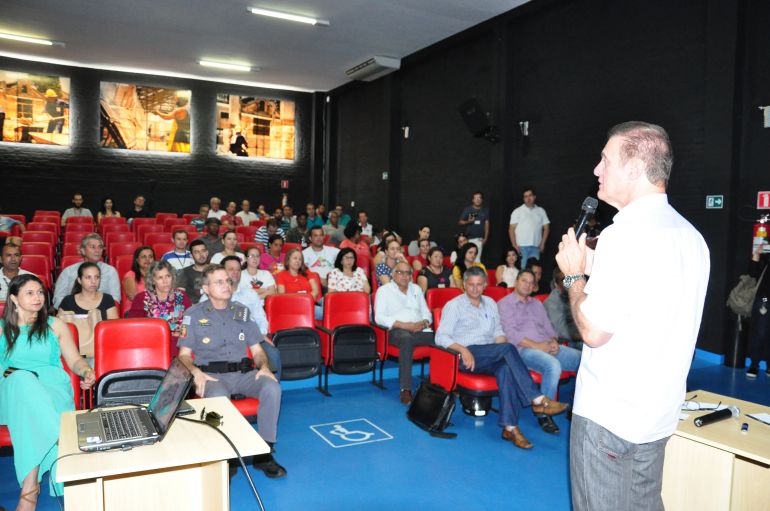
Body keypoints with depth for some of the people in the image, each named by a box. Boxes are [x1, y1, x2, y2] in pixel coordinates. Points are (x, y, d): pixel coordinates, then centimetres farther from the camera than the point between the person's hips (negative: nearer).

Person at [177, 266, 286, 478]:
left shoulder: (242, 312, 16)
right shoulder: (193, 315, 7)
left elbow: (257, 349, 16)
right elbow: (184, 354, 4)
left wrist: (264, 366, -6)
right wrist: (196, 372, -17)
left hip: (243, 373, 3)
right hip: (211, 375, -3)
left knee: (272, 388, -27)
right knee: (218, 397, -38)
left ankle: (264, 453, -16)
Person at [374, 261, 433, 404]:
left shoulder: (416, 289, 25)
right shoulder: (384, 290, 9)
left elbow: (427, 313, 21)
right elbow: (379, 317, -4)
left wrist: (423, 323, -5)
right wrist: (405, 325, -14)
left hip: (420, 330, 4)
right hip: (397, 331, -4)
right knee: (407, 338, -40)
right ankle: (405, 389, -40)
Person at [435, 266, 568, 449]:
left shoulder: (490, 303, 21)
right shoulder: (454, 305, 4)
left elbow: (498, 332, 19)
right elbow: (441, 337, -5)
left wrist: (502, 352, -5)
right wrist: (463, 350, -22)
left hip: (489, 358, 5)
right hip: (465, 356, -5)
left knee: (505, 368, -32)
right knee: (508, 348, -29)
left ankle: (510, 426, -33)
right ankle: (537, 400, -28)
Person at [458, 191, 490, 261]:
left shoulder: (485, 210, 8)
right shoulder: (467, 209, 2)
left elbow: (487, 224, 10)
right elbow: (460, 222, 5)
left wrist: (485, 238, 3)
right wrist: (468, 222, -15)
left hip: (479, 238, 1)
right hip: (469, 238, -1)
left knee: (477, 258, -7)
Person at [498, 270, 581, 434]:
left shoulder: (537, 304, 26)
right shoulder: (505, 304, 4)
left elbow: (549, 328, 20)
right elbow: (510, 334, -8)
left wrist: (554, 342, -4)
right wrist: (537, 346, -15)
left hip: (548, 347, 7)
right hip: (524, 349, -6)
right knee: (553, 365, -36)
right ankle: (543, 414, -21)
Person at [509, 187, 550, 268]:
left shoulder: (541, 211, 14)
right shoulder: (517, 211, 7)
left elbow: (546, 228, 14)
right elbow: (511, 229, 2)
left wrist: (542, 243, 1)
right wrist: (515, 245, -9)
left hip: (536, 246, 2)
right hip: (522, 246, -2)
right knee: (523, 268, -5)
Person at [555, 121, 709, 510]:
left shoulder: (625, 233, -21)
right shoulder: (690, 236, 7)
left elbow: (593, 331, -22)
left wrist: (574, 274, -6)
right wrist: (593, 269, 12)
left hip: (607, 416, -8)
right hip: (659, 414, 9)